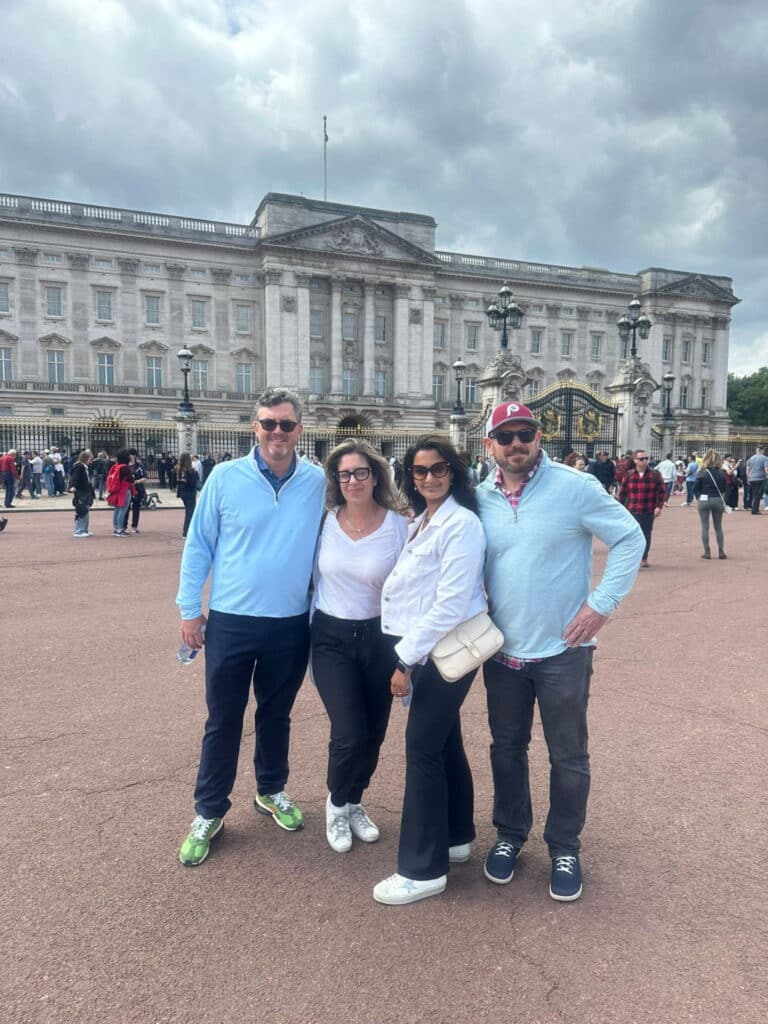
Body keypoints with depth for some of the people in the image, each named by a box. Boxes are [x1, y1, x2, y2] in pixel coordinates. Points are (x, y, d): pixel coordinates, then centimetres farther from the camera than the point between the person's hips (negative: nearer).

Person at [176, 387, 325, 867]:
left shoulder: (318, 482, -4)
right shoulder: (226, 477, -7)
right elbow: (198, 545, 0)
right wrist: (189, 608, -1)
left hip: (292, 625, 1)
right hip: (230, 622, -1)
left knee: (277, 714, 19)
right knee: (223, 721, 10)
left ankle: (271, 791, 41)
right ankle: (209, 813, 28)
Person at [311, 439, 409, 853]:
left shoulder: (399, 526, -10)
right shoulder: (325, 522, -5)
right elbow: (314, 579, 7)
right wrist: (307, 634, 9)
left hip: (380, 638, 1)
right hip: (331, 638, 0)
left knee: (373, 734, 12)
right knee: (349, 735, -7)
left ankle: (354, 802, 41)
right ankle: (337, 804, 25)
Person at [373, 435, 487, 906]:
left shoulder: (461, 523, -16)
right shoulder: (421, 522, 12)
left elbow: (451, 603, -22)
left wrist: (407, 658, -20)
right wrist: (407, 653, 7)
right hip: (425, 649, 9)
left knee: (422, 748, -3)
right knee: (445, 743, 18)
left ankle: (423, 869, 10)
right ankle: (455, 837, 35)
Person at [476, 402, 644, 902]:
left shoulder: (575, 487, -12)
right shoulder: (480, 498, 0)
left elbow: (630, 538, -8)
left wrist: (602, 603, -13)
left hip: (562, 651, -3)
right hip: (502, 652, 4)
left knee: (568, 757, 12)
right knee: (507, 749, 19)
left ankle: (565, 847, 34)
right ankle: (510, 834, 40)